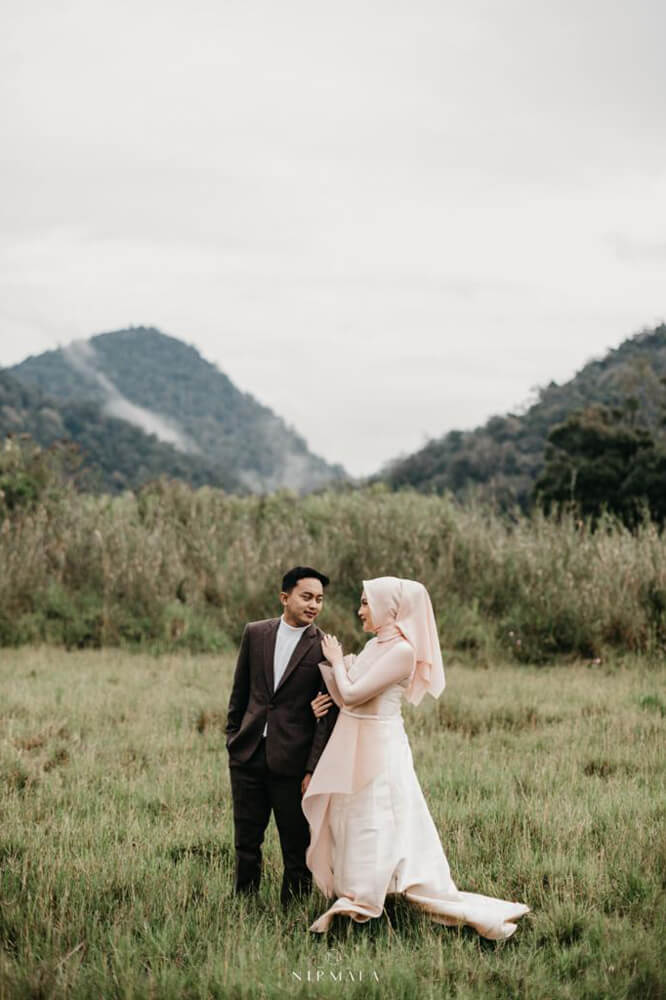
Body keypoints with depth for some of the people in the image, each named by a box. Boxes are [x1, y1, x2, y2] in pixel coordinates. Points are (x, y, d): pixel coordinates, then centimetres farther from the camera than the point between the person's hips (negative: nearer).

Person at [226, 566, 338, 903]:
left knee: (296, 847, 5)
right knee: (246, 842, 12)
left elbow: (327, 715, -6)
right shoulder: (255, 633, 5)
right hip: (248, 754, 3)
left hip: (291, 761, -3)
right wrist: (232, 737, 12)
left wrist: (313, 769, -10)